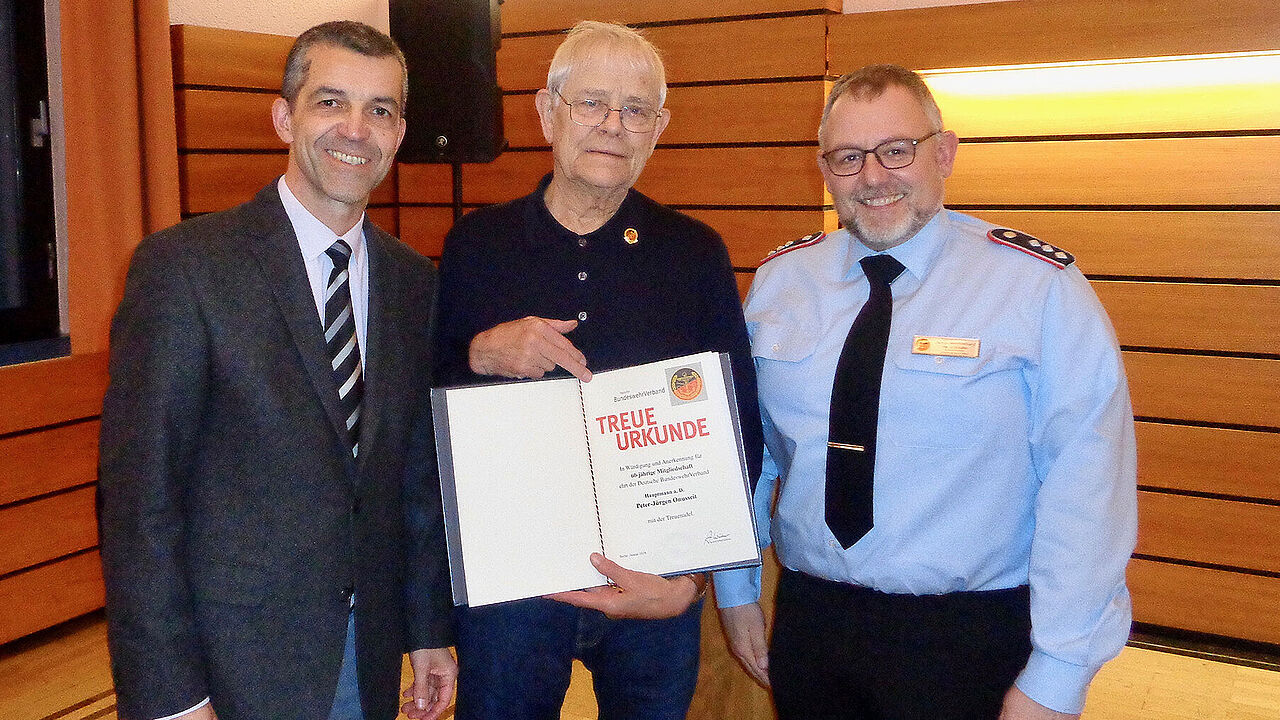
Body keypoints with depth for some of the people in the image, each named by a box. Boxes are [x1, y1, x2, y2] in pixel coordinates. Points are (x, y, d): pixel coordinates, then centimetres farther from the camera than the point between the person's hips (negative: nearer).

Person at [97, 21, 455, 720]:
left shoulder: (413, 281, 3)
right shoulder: (181, 265, -13)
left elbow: (420, 473, 8)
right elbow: (137, 496, -14)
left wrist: (430, 631, 9)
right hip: (233, 662, -4)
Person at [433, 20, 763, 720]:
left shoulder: (696, 254, -2)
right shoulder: (475, 244, 0)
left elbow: (739, 430, -4)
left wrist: (690, 577, -13)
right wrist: (480, 354, -18)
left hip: (658, 588, 0)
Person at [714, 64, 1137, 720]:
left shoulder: (1040, 289, -11)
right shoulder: (777, 282, 2)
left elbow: (1087, 486, -15)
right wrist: (736, 590, 10)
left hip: (967, 646, -3)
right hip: (808, 622, 4)